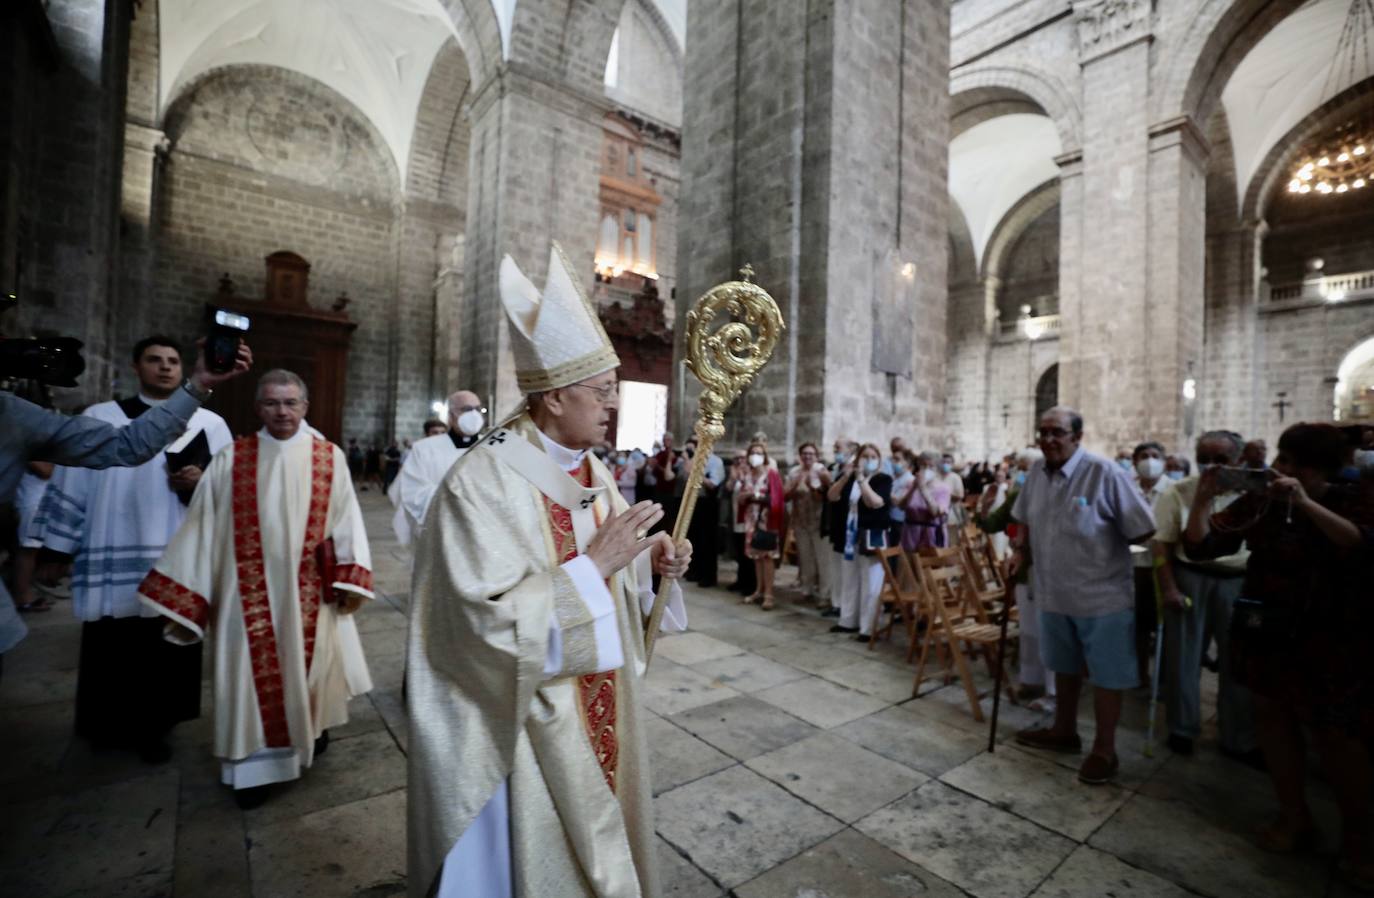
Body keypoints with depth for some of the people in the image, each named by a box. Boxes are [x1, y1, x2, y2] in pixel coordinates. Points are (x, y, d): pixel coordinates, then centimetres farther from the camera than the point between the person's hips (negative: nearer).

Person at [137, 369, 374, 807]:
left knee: (312, 661, 15)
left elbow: (346, 519, -5)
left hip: (310, 589, 0)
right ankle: (256, 764, 25)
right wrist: (184, 589, -1)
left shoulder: (330, 458, -3)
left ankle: (313, 726, 41)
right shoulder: (231, 459, -1)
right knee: (254, 671, 9)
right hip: (251, 588, 0)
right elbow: (203, 524, 0)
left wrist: (350, 579, -11)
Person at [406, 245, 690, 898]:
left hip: (596, 710, 7)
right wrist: (594, 562, -29)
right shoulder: (482, 483, -23)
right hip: (526, 728, -7)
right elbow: (490, 622, -27)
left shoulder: (594, 473, 1)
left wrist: (649, 563, -9)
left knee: (599, 845, 26)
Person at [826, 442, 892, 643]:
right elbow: (832, 496, -6)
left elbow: (876, 503, -20)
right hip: (849, 536, 5)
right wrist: (846, 476, -17)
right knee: (848, 581, 13)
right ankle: (848, 621, 26)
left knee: (870, 584, -3)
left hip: (872, 536, -5)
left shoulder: (883, 480, -4)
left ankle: (868, 628, 3)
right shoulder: (846, 477, 7)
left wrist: (861, 479, -21)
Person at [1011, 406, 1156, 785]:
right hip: (1054, 593, 6)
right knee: (1065, 666, 23)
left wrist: (1100, 544, -4)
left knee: (1106, 674, 9)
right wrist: (1021, 551, 7)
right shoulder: (1037, 471, 0)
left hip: (1102, 596, -6)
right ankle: (1064, 730, 41)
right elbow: (1027, 520, 17)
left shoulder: (1105, 473, -20)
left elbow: (1143, 530, -14)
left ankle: (1104, 750, 27)